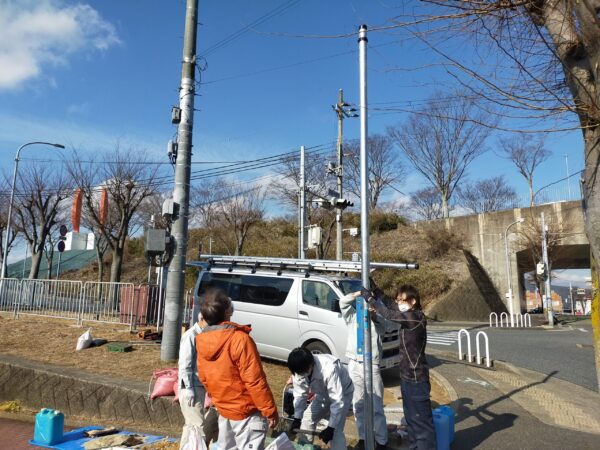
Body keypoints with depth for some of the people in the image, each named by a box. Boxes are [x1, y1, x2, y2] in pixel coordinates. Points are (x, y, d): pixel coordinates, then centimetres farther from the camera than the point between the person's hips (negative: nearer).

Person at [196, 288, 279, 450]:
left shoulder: (201, 341, -5)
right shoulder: (240, 339, -27)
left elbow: (203, 377, 8)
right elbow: (255, 381, -23)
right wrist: (270, 411, -13)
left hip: (223, 410, 7)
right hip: (247, 412, -7)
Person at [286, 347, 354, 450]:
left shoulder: (329, 369, -44)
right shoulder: (299, 370, -25)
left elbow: (338, 401, -37)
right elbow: (300, 395, -10)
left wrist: (331, 427, -33)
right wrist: (297, 418, -12)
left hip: (342, 393, -6)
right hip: (322, 394, 6)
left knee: (336, 432, -16)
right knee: (306, 420, 6)